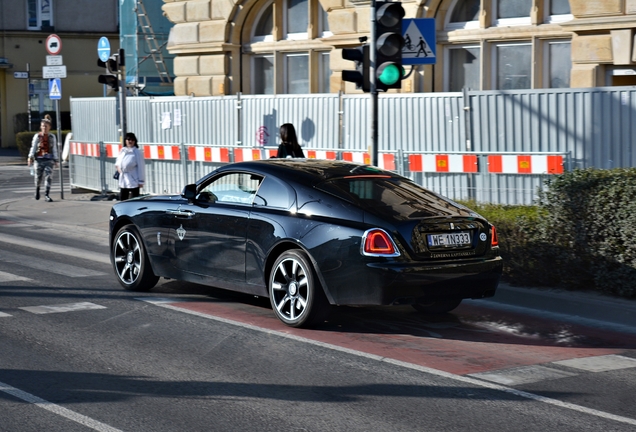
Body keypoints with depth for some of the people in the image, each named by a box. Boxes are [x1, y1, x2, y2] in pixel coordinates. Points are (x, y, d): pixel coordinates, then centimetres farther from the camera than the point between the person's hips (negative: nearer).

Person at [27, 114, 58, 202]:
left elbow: (54, 149, 10)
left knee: (48, 177, -11)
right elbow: (33, 147, -1)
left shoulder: (52, 137, 5)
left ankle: (47, 195, -9)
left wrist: (55, 161, 8)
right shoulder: (37, 136, 2)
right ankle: (37, 189, 39)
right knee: (38, 177, 8)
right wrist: (30, 157, -13)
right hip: (39, 159, 0)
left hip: (49, 159, 0)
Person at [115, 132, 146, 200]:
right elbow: (117, 163, 25)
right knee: (122, 198, 11)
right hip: (123, 181, 6)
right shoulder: (122, 151, 8)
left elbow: (141, 167, -11)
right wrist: (118, 167, 3)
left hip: (133, 182, -6)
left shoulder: (137, 152, -11)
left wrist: (141, 181, -12)